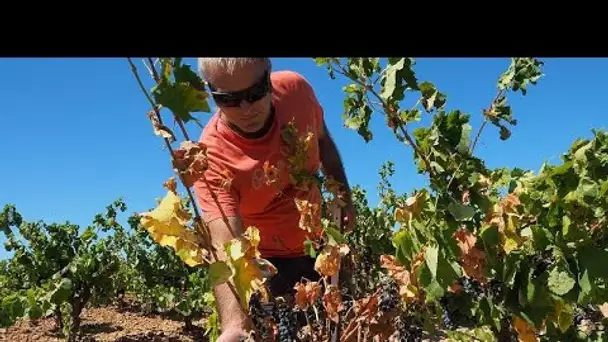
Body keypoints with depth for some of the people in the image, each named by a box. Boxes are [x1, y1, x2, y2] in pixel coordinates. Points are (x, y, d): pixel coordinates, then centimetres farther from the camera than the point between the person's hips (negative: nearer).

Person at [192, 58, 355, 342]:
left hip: (318, 241, 5)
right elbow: (226, 251, -44)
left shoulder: (296, 89, -21)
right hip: (267, 260, -5)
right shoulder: (212, 158, -35)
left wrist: (344, 197, 4)